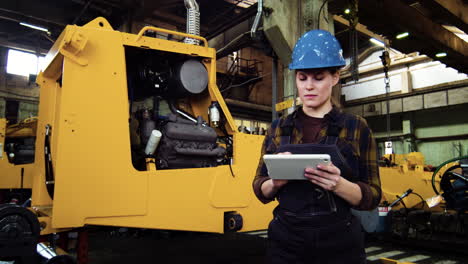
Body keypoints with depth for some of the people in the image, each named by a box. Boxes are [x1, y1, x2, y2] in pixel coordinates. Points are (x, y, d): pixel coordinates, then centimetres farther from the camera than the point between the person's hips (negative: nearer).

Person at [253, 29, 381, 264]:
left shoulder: (357, 128, -2)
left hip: (340, 244, -1)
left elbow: (372, 197, -3)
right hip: (285, 242, 2)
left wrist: (339, 185, -22)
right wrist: (276, 181, -16)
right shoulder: (278, 129, 4)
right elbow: (261, 190, 5)